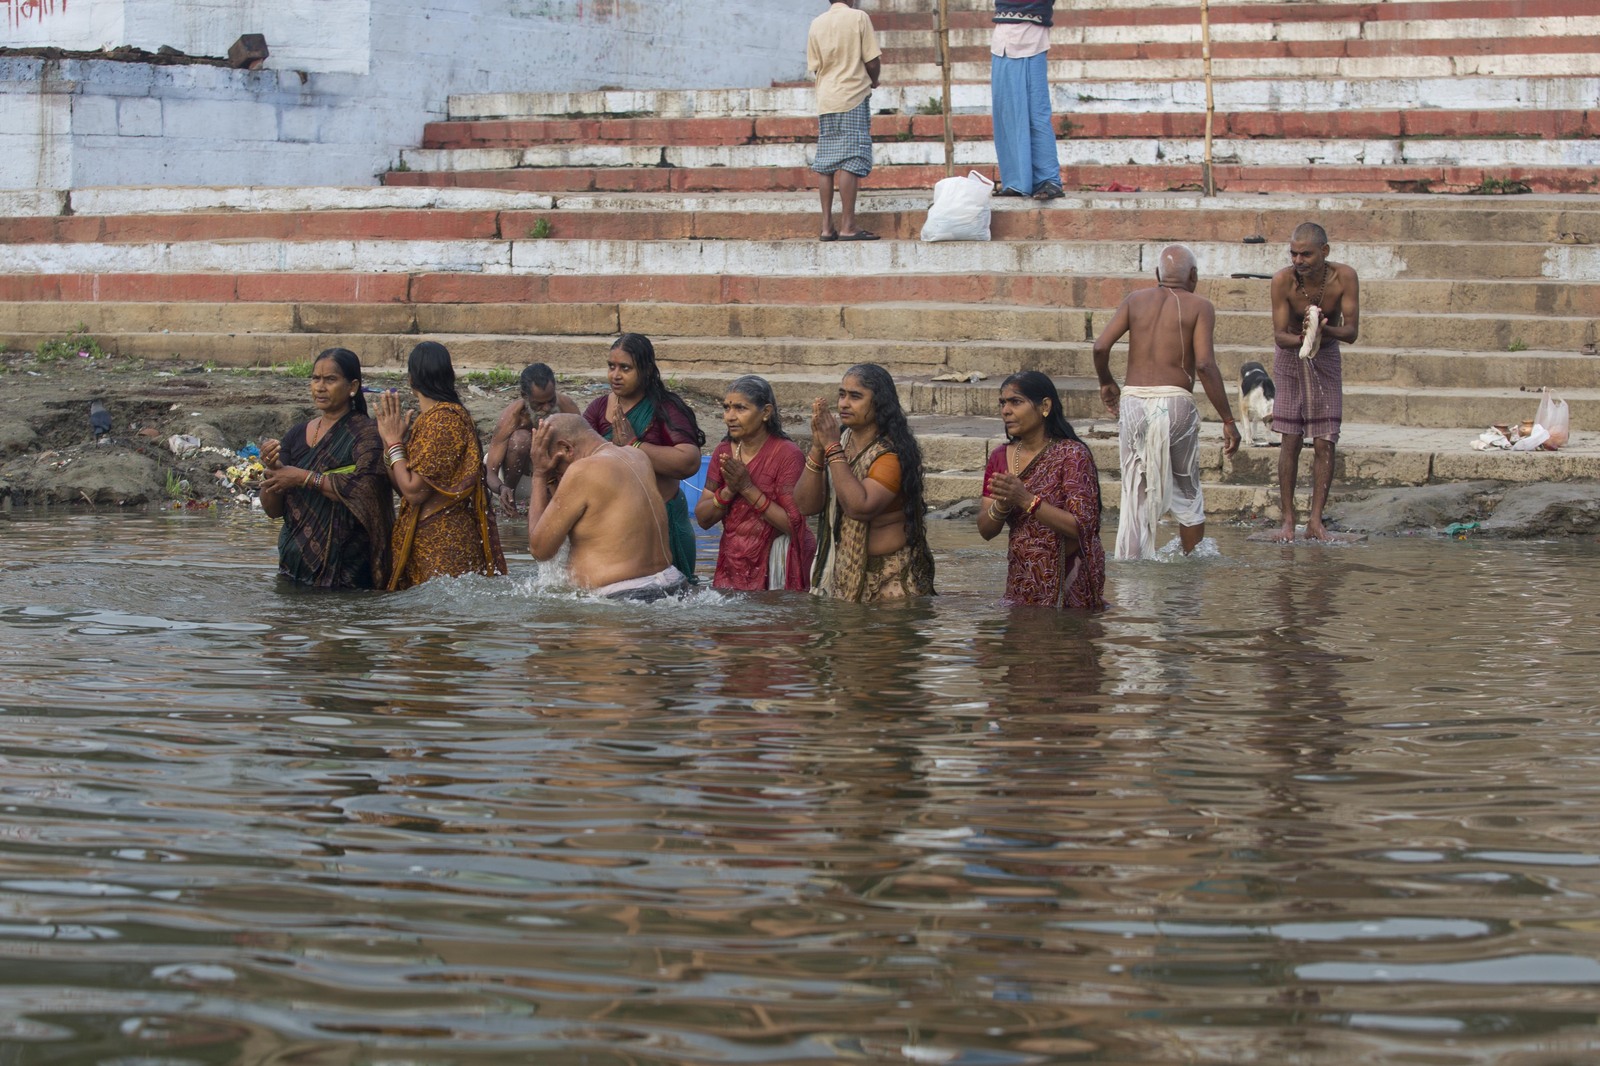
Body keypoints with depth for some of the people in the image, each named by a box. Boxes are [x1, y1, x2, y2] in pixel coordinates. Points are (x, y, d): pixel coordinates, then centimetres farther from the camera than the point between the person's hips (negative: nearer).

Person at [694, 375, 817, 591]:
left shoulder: (787, 455, -12)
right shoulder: (723, 453, 6)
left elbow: (794, 524, -18)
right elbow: (703, 519, 4)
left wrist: (748, 488, -20)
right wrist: (729, 491, -14)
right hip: (732, 566, 5)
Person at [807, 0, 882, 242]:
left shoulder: (816, 24, 9)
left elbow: (815, 67, 10)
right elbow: (872, 62, -7)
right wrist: (873, 81, 12)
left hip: (825, 101, 5)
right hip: (853, 97, -5)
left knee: (827, 166, 7)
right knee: (851, 163, -7)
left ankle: (827, 226, 5)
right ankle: (848, 226, -12)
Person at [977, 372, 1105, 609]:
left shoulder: (1072, 454, -11)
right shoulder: (1000, 458, 8)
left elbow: (1081, 527, -20)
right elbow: (985, 530, 4)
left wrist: (1026, 500, -27)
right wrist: (1002, 504, -18)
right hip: (1021, 585, 5)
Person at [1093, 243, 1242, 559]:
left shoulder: (1136, 300, 11)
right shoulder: (1199, 307, 1)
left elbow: (1101, 346, 0)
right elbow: (1205, 365, -11)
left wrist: (1106, 382, 19)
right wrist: (1228, 420, -8)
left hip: (1133, 401, 2)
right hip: (1175, 403, -2)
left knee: (1135, 494, 8)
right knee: (1187, 493, 14)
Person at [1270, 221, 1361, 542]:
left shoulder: (1344, 277, -21)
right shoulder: (1283, 280, -23)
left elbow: (1352, 332, -21)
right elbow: (1279, 335, -20)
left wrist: (1325, 330, -41)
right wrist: (1301, 339, -42)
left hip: (1326, 359, 1)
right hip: (1290, 360, -1)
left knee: (1325, 444, -5)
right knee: (1290, 442, -4)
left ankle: (1316, 520, -3)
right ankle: (1288, 519, 0)